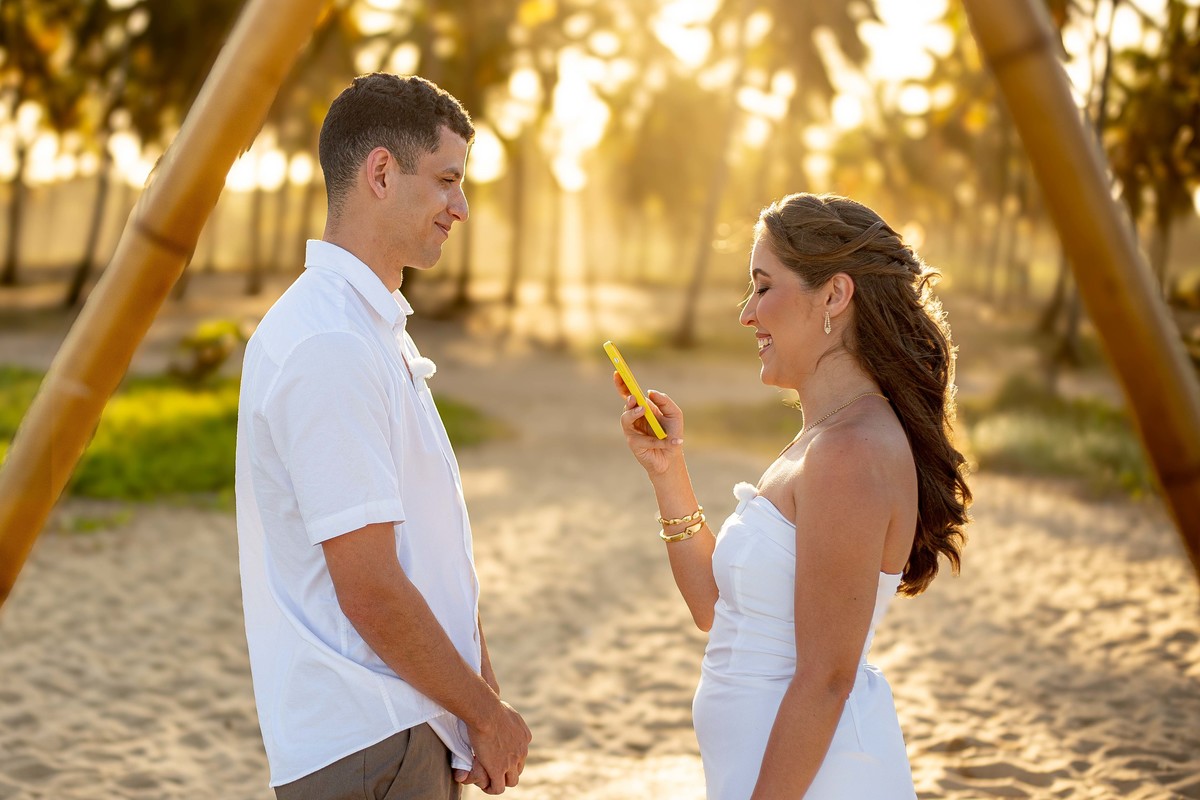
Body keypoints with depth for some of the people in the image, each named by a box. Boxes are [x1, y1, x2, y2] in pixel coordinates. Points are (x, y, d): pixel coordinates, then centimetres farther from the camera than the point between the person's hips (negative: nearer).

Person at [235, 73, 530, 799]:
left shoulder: (378, 328, 13)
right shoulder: (329, 345, -20)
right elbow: (369, 590, -21)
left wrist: (485, 700, 9)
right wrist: (489, 713, -9)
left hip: (416, 733, 9)